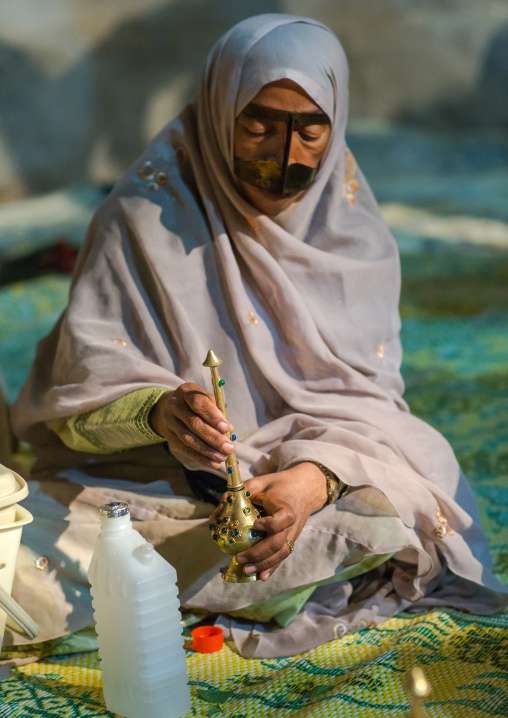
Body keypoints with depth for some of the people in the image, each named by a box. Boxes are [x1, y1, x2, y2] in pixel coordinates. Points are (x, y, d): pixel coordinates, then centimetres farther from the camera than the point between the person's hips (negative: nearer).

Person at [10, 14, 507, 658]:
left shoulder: (353, 231, 1)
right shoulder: (145, 214, -8)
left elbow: (361, 396, -6)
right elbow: (79, 394, -11)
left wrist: (316, 478, -28)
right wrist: (159, 411, -34)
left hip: (318, 480, 4)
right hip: (148, 479, -3)